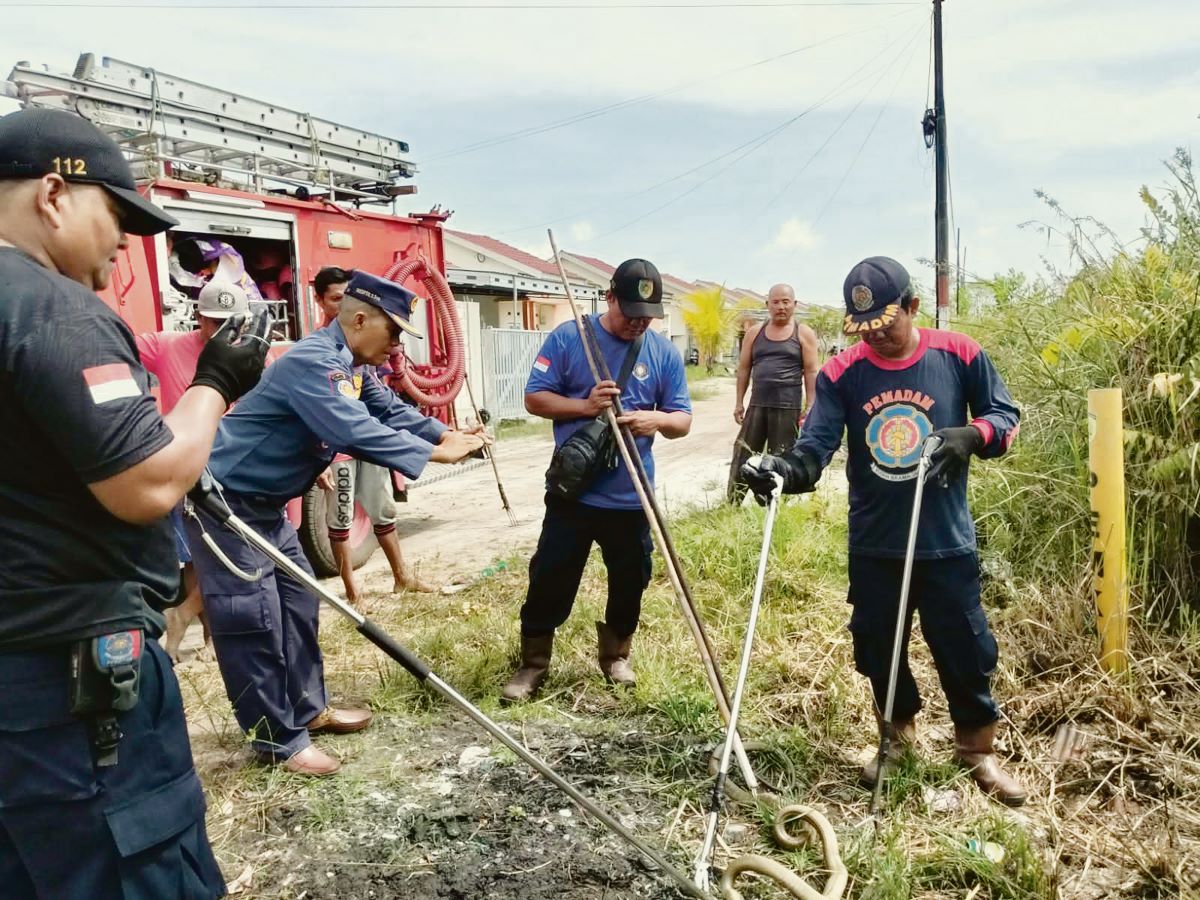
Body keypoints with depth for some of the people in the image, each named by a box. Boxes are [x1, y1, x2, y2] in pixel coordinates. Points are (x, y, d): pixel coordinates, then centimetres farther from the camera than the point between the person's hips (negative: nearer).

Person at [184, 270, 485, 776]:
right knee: (253, 619, -5)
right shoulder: (312, 362, -26)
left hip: (263, 502, 11)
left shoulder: (351, 366, 7)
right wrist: (433, 454, -32)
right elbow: (355, 431, -36)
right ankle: (278, 740, 4)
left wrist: (447, 435, -11)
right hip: (223, 500, -11)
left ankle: (307, 709, 26)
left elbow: (390, 411, 5)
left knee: (297, 602, 14)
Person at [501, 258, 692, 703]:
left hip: (632, 497, 3)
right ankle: (533, 664, 20)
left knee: (629, 581, 15)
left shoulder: (664, 352, 1)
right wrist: (584, 405, -21)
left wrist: (655, 419, -21)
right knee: (550, 579, 4)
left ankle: (615, 655, 37)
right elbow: (534, 398, -5)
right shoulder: (567, 338, -6)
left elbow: (683, 420, 2)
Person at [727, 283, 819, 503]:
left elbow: (811, 372, -2)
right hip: (757, 404, 3)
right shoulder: (754, 333, 10)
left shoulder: (804, 334, 1)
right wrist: (738, 402, 8)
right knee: (742, 456, 2)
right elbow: (744, 368, 12)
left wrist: (809, 407, -8)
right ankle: (732, 503, 10)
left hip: (788, 407, -3)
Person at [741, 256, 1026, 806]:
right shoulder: (841, 374, -6)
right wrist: (783, 469, -35)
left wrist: (973, 435, -19)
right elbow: (814, 446, -13)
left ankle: (977, 749, 33)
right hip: (873, 546, 1)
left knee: (964, 649, 8)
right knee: (877, 649, 14)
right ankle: (898, 736, 40)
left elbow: (1005, 415, 4)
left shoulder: (958, 356, -6)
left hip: (947, 542, -1)